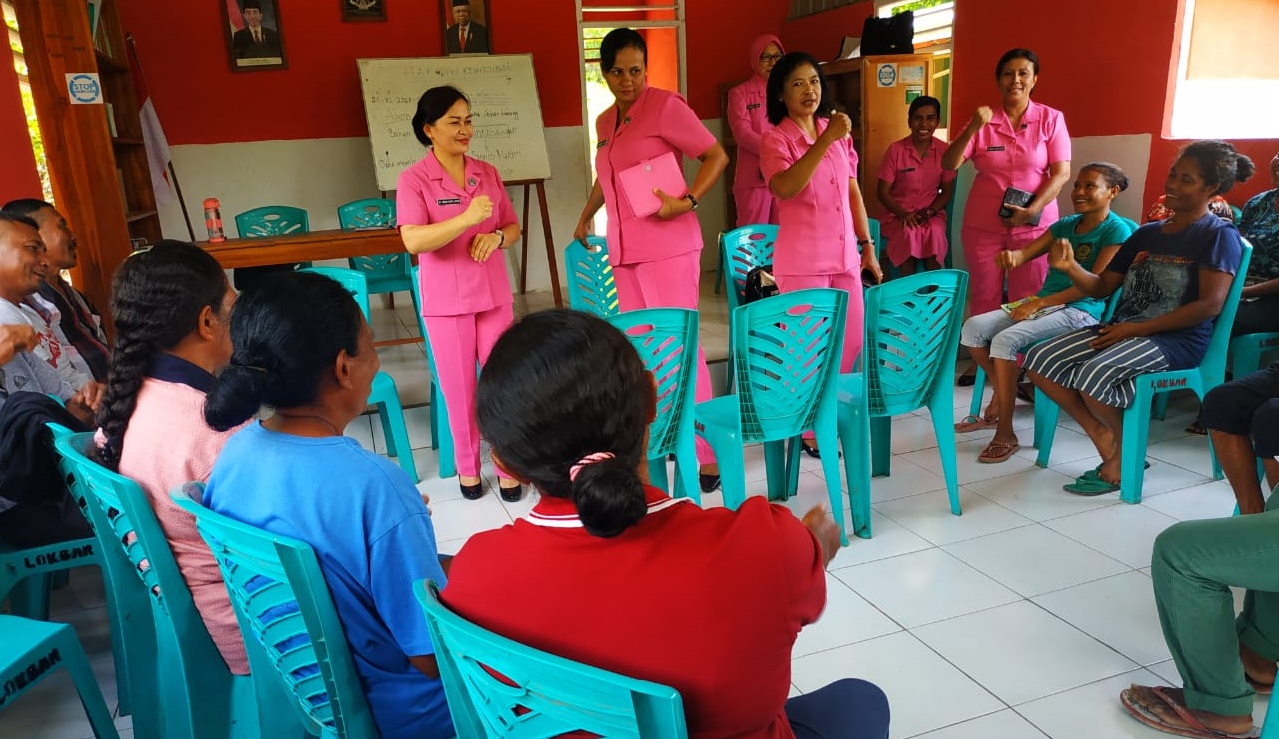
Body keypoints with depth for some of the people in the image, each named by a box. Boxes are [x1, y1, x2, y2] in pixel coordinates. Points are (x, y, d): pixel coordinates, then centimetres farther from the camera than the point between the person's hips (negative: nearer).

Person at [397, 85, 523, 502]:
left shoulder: (488, 173, 5)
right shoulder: (413, 179, -8)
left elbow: (514, 228, 11)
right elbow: (413, 241, -20)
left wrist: (496, 237, -12)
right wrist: (467, 218, -29)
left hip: (494, 292, 3)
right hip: (446, 299, -3)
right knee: (458, 387, 8)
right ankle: (468, 466, 25)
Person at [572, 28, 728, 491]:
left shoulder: (665, 106, -5)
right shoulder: (605, 122, 16)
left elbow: (716, 156, -7)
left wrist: (686, 202, -19)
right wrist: (586, 215, 38)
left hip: (667, 247, -7)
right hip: (624, 251, 7)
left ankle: (705, 454, -1)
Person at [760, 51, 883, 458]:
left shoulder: (838, 133, 11)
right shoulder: (776, 139, -7)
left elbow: (853, 192, 16)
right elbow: (784, 188, -27)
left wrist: (868, 246, 14)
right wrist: (824, 142, -29)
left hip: (844, 255, 6)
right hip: (802, 260, -6)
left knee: (851, 341, 10)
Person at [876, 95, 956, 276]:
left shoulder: (944, 150, 2)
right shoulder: (896, 150, -5)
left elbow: (947, 190, 8)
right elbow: (882, 192, -3)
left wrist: (930, 211, -11)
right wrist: (903, 213, -18)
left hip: (932, 214, 2)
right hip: (898, 213, -1)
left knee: (935, 233, -31)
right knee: (908, 233, -34)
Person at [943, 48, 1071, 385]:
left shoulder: (1051, 119, 1)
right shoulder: (983, 121, 3)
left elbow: (1061, 172, -4)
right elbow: (949, 164, -5)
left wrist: (1032, 210, -15)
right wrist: (972, 128, -19)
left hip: (1034, 225, -1)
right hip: (983, 224, 1)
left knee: (1027, 300, 1)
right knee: (984, 297, 7)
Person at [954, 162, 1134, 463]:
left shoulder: (1116, 230, -6)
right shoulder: (1065, 225, 16)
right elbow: (1026, 253, 9)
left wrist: (1038, 303, -18)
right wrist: (1010, 255, -18)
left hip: (1080, 311, -7)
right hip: (1042, 304, 7)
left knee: (1006, 340, -30)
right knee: (972, 328, -10)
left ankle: (1005, 435, -22)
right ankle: (1002, 391, 12)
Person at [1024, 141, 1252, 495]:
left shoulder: (1219, 235, -3)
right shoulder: (1146, 234, 17)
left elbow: (1209, 305, -15)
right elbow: (1101, 287, 14)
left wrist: (1137, 328, -18)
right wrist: (1071, 267, -8)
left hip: (1177, 339, -7)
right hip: (1122, 331, 7)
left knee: (1094, 373, -34)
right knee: (1039, 360, -12)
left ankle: (1125, 451, -6)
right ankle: (1102, 435, -2)